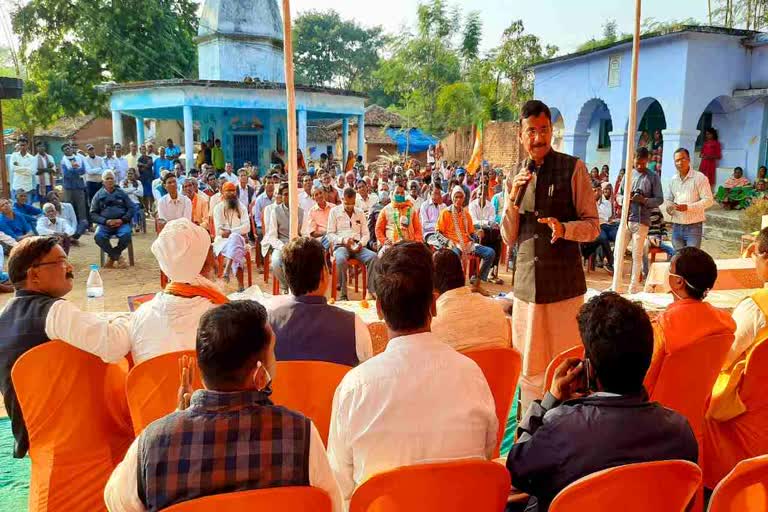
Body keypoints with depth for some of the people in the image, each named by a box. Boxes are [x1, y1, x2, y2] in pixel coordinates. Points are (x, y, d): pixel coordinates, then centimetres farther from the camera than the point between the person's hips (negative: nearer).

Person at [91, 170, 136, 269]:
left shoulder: (121, 193, 11)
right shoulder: (98, 195, 11)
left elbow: (132, 208, 7)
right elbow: (93, 214, 7)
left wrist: (122, 220, -8)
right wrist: (106, 221, -10)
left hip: (121, 223, 0)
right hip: (105, 223, 1)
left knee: (126, 235, -32)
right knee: (98, 236, -30)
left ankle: (112, 257, -7)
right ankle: (118, 257, -11)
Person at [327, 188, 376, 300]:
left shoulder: (360, 212, 18)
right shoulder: (334, 211, 8)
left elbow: (366, 233, 16)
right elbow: (330, 234, 3)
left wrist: (361, 243, -6)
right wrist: (343, 240, -16)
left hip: (357, 247, 3)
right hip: (340, 246, -3)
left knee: (373, 256, -29)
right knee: (341, 259, -39)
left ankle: (371, 291, -28)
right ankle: (343, 294, -31)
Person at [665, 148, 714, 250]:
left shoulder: (700, 177, -6)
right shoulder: (673, 180, 11)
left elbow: (708, 200, -11)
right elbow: (668, 199, 22)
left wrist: (688, 207, -22)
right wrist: (669, 206, -2)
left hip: (693, 226, -5)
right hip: (676, 226, 6)